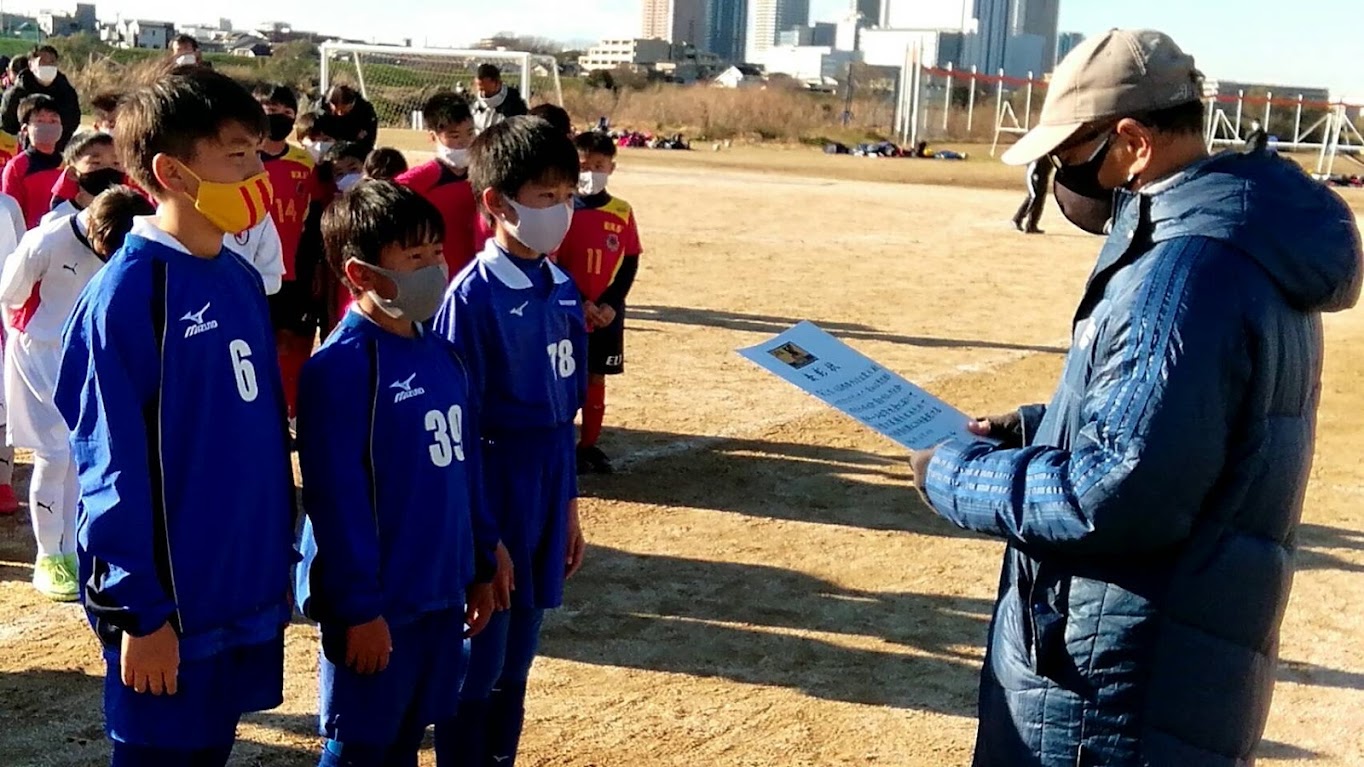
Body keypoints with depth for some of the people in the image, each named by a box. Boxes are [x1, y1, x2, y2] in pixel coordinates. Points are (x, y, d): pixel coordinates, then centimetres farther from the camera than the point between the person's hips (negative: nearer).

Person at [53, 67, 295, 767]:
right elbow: (112, 463, -17)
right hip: (171, 601, -7)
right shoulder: (127, 292, -17)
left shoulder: (241, 281, 5)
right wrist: (139, 611, -15)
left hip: (249, 589, 7)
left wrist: (279, 555, 15)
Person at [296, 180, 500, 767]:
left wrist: (481, 566, 15)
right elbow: (337, 500, -20)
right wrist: (357, 607, -18)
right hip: (377, 603, -7)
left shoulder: (442, 354, 7)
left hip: (440, 594, 7)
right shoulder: (340, 365, -18)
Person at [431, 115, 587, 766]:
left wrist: (568, 506, 15)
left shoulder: (562, 288, 5)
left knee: (517, 660, 18)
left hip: (549, 491, 7)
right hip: (494, 492, -7)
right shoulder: (474, 296, -16)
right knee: (476, 664, 7)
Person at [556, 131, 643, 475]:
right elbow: (550, 264, -7)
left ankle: (589, 444, 22)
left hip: (608, 314, 3)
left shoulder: (622, 212, 1)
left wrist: (611, 304, -9)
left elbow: (630, 263, 3)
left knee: (595, 378, 11)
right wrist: (578, 303, -14)